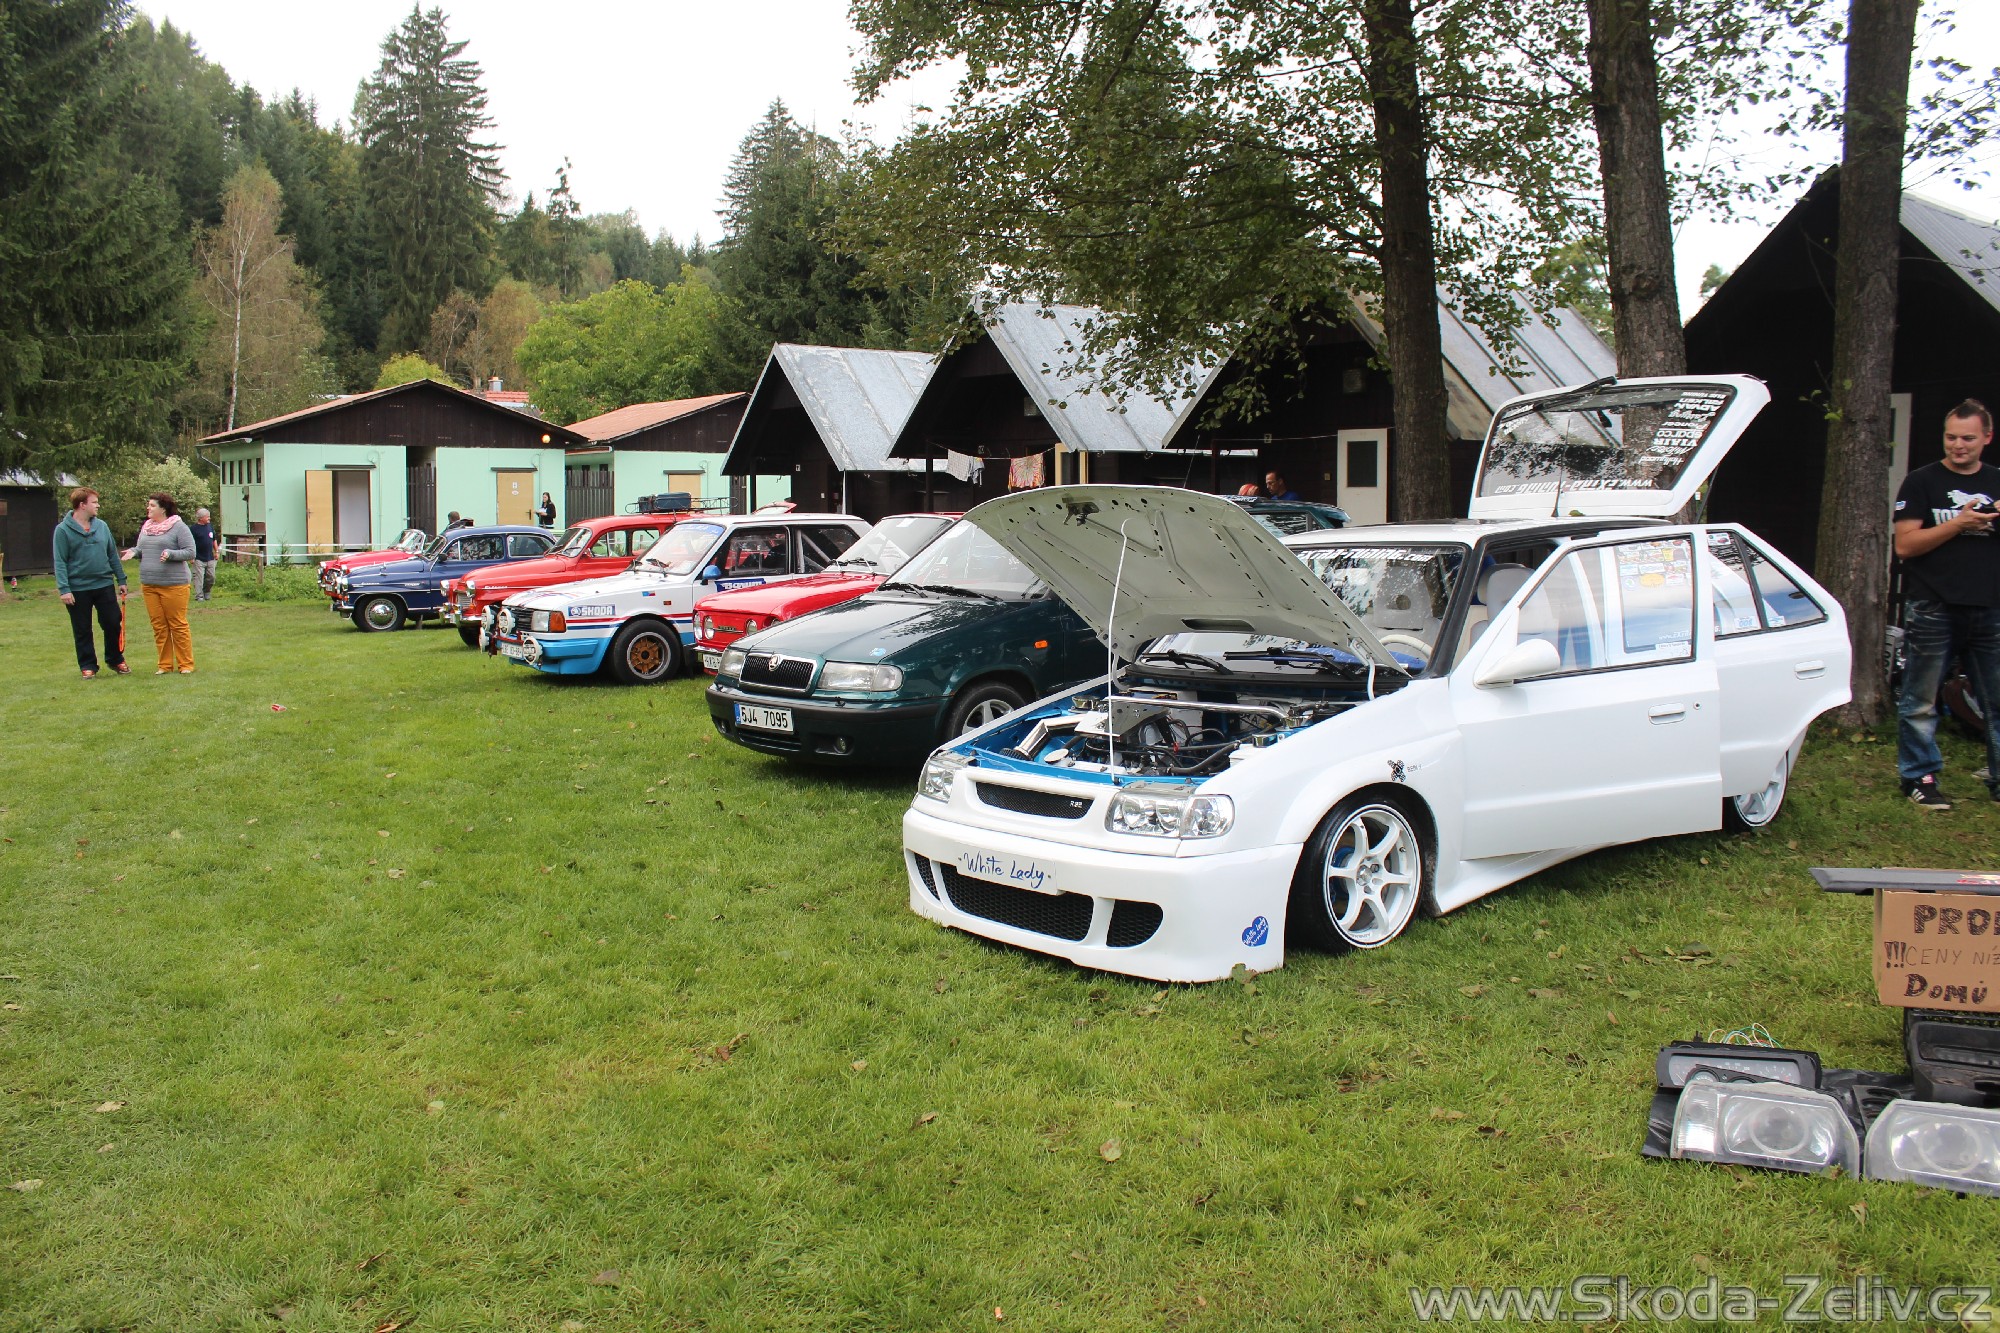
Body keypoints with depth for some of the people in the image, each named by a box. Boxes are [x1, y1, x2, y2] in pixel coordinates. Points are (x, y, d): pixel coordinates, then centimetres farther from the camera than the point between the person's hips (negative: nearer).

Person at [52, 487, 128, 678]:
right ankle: (87, 666, 17)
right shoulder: (63, 530, -6)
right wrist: (64, 589, -15)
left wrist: (121, 580, 10)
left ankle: (115, 660, 22)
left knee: (113, 624, 5)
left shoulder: (102, 526, 5)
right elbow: (60, 562, -8)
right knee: (82, 631, 6)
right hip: (78, 588, -3)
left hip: (105, 585, 3)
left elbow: (113, 555, 11)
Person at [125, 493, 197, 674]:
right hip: (149, 585, 6)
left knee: (178, 625, -2)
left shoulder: (178, 526, -6)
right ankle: (165, 664, 15)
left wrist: (170, 554, -23)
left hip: (173, 584, -6)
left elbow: (190, 552, -8)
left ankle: (186, 664, 6)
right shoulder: (146, 528, 13)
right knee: (158, 626, 8)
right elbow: (140, 548, 24)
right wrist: (133, 551, 2)